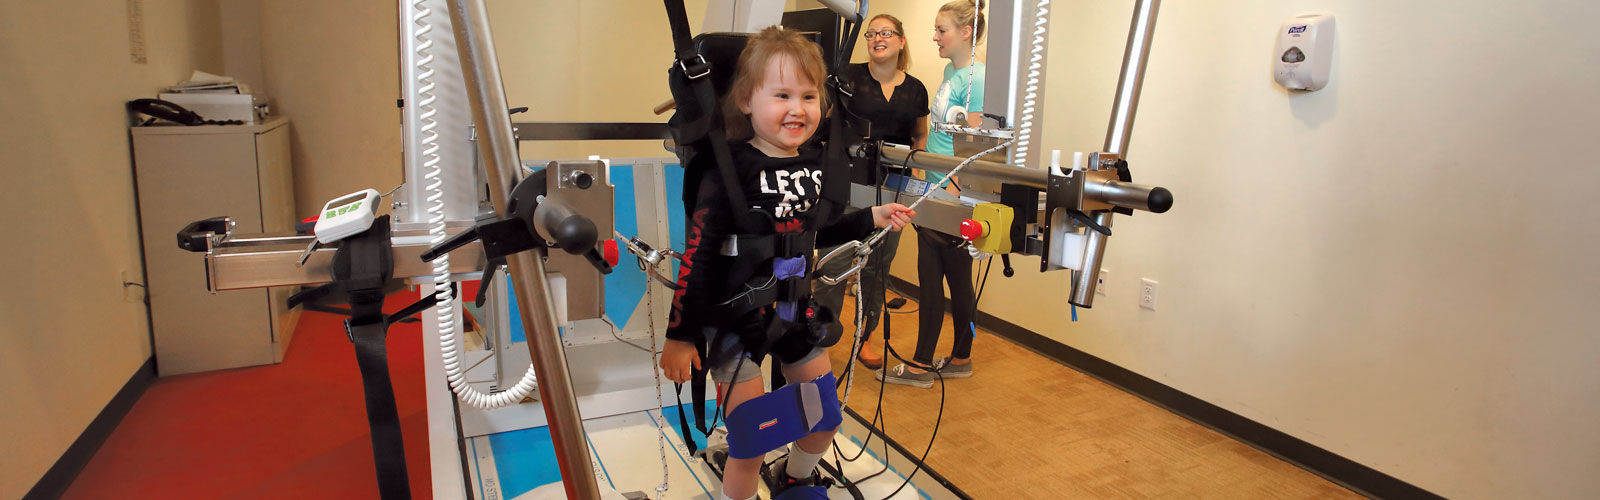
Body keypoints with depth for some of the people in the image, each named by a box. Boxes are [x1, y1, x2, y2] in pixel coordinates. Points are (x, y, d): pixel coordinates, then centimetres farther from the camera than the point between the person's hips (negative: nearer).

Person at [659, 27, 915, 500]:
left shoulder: (814, 161, -1)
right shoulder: (731, 167, -20)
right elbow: (698, 253, -19)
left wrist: (871, 218, 5)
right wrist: (679, 335, -18)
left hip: (796, 310, 6)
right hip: (735, 318, -6)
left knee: (826, 420, 18)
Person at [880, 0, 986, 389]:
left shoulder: (976, 77, -14)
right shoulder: (950, 72, 13)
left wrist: (955, 193, -21)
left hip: (956, 197, -9)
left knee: (957, 280, 4)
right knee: (929, 279, 12)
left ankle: (961, 359, 19)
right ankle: (921, 363, 20)